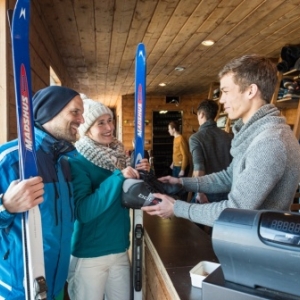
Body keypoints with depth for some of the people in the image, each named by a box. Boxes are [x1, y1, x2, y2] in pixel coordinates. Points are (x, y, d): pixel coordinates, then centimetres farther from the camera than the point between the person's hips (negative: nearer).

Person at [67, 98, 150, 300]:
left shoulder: (119, 155, 2)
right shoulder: (76, 162, -16)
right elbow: (83, 212, -26)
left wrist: (140, 177, -9)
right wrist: (118, 177, -30)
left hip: (120, 250, 6)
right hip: (88, 256, -5)